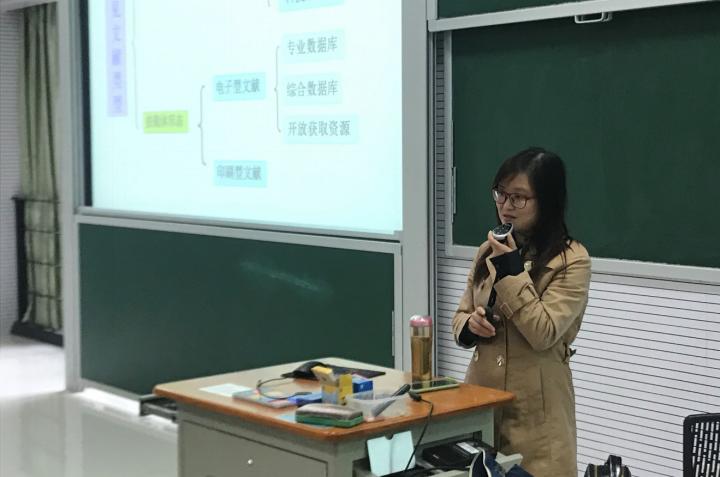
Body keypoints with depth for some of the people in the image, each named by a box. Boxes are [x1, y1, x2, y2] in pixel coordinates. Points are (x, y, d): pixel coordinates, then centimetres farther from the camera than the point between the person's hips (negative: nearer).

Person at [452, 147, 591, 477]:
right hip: (481, 396, 6)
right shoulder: (488, 251, 9)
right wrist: (470, 326, -9)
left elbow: (544, 334, -18)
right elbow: (460, 317, 14)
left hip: (535, 407, -5)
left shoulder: (571, 260, -10)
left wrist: (511, 270, -18)